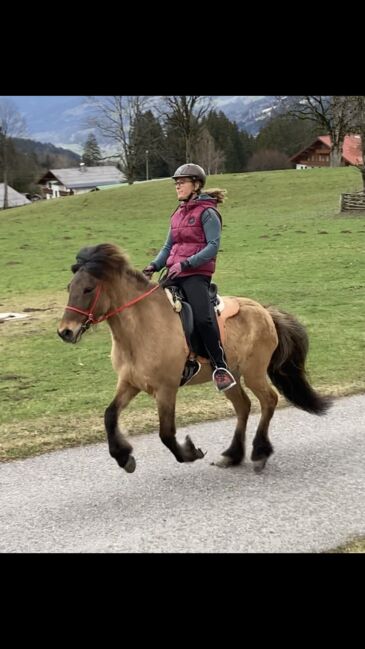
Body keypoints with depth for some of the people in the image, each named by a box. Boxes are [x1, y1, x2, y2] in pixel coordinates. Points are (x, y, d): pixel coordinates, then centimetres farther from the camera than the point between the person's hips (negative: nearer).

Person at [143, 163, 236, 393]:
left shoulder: (207, 213, -4)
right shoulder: (178, 214, 19)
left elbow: (213, 246, -13)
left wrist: (186, 263, -21)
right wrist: (154, 266, 4)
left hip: (197, 274, -8)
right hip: (174, 274, 8)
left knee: (202, 318, -26)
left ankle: (221, 367, -16)